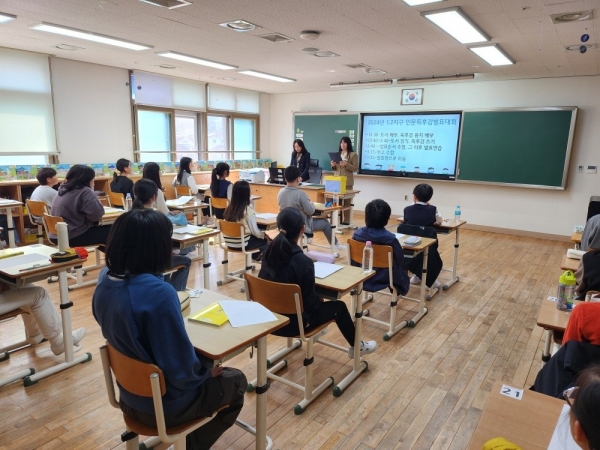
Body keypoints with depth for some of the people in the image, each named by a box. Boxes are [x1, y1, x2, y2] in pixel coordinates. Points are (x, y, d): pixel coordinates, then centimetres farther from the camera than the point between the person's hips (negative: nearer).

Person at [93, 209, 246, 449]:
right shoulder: (159, 292, -35)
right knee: (235, 382, 17)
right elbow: (183, 370, -27)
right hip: (163, 403, -7)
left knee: (204, 368, 28)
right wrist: (207, 372, -9)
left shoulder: (105, 280, -10)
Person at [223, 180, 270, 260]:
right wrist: (264, 234, 7)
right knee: (265, 239, 15)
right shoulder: (248, 210, -17)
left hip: (229, 243, 6)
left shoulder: (229, 208, 1)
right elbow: (255, 232, -15)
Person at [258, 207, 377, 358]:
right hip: (292, 322, -6)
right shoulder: (303, 262, -28)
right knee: (339, 307, 16)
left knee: (318, 300, 30)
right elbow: (309, 301, -19)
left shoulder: (269, 252, -9)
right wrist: (320, 301, 5)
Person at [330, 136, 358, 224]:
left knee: (346, 202, -3)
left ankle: (346, 221, 1)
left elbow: (355, 168, -6)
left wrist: (346, 164, -19)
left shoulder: (353, 154, 0)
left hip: (347, 182, -4)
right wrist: (333, 165, -2)